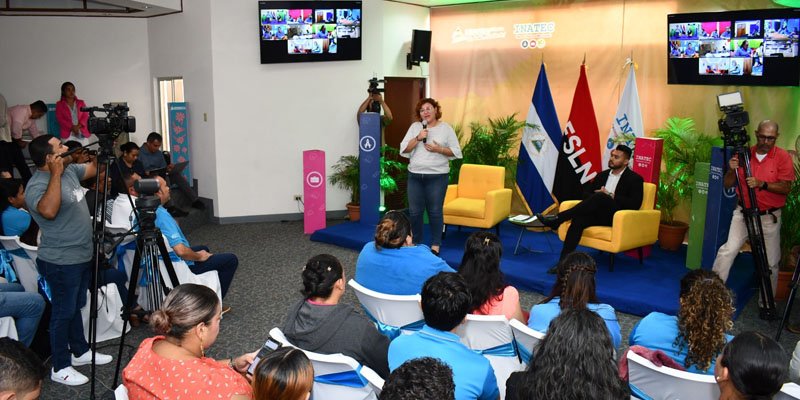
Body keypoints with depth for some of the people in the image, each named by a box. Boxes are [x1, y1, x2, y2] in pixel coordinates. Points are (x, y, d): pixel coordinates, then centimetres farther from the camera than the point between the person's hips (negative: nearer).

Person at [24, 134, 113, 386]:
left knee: (76, 307, 22)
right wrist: (56, 174, -36)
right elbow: (48, 210, -42)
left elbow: (94, 168, 21)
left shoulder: (69, 170, 4)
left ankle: (80, 351, 38)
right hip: (61, 262, -9)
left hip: (82, 256, 9)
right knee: (63, 313, 3)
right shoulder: (38, 185, -23)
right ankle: (60, 368, 16)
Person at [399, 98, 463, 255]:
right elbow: (403, 149, 1)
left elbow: (456, 151, 0)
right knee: (414, 212, 6)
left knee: (435, 211, 1)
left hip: (437, 176, -3)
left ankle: (435, 245, 12)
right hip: (415, 175, 3)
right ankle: (416, 243, 21)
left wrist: (439, 149, -14)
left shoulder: (446, 128, 2)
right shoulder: (415, 127, 8)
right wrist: (417, 138, -12)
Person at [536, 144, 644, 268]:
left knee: (601, 197, -35)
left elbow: (635, 204, -9)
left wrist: (610, 196, -12)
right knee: (578, 220, -30)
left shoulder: (635, 179, 4)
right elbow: (586, 193, 18)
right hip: (598, 214, 5)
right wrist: (595, 200, -5)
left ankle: (558, 219, -37)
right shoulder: (603, 175, 21)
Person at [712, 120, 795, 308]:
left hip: (769, 217, -1)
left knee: (771, 262, 6)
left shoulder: (783, 157, -5)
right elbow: (727, 184, 2)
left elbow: (785, 188, -12)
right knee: (728, 250, -11)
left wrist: (762, 184, -27)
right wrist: (731, 170, -18)